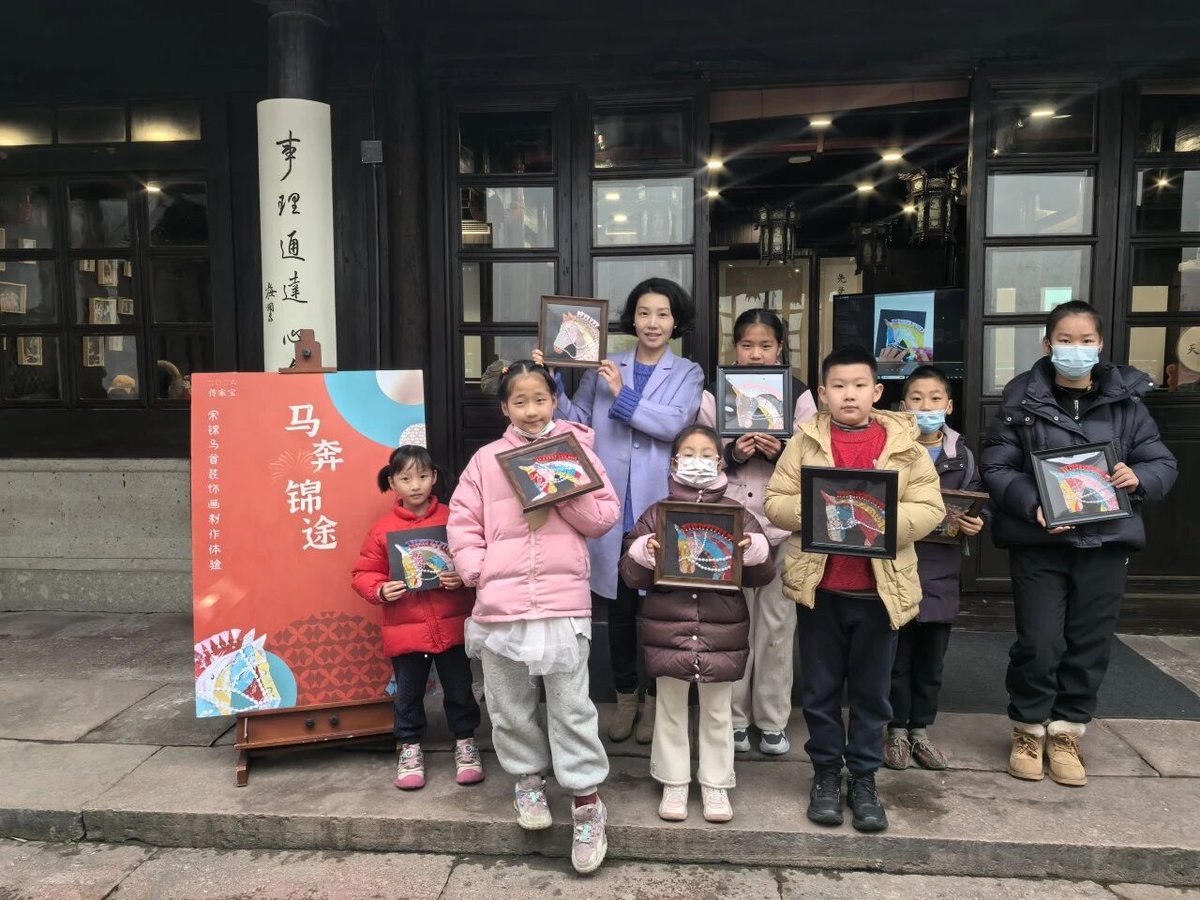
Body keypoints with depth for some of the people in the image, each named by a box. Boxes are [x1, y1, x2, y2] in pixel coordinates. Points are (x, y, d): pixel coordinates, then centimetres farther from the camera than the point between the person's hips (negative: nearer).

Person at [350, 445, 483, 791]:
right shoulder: (383, 529, -2)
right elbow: (363, 574, 2)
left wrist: (462, 577, -20)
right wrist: (380, 590, -16)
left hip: (451, 626, 0)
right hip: (405, 630, 1)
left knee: (459, 689, 13)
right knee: (408, 694, 14)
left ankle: (466, 743, 32)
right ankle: (410, 748, 33)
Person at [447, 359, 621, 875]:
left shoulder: (576, 451, 4)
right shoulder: (487, 460, 6)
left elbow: (605, 518, 1)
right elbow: (462, 522, 5)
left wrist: (566, 494, -12)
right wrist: (477, 570, -6)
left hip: (563, 601, -2)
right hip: (500, 602, 2)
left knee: (571, 706, 2)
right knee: (509, 704, 14)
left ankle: (587, 803, 15)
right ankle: (528, 778, 36)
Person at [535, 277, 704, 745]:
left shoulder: (688, 373, 5)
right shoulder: (605, 368, 8)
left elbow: (674, 424, -13)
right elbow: (576, 422, 4)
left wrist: (623, 395, -14)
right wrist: (551, 383, -7)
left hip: (661, 508, -1)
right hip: (614, 508, 1)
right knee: (619, 605, 10)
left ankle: (655, 698, 25)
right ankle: (625, 696, 28)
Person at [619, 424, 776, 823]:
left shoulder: (737, 514, 3)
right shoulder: (656, 514, 2)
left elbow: (762, 574, 4)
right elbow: (630, 574, 1)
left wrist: (753, 550, -15)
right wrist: (644, 553, -19)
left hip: (722, 632, 0)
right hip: (668, 630, 0)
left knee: (717, 712, 13)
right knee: (670, 710, 12)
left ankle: (716, 785, 29)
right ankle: (674, 784, 27)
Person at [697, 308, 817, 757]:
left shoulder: (799, 394, 5)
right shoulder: (714, 395, 6)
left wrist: (781, 452, -15)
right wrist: (732, 454, -14)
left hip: (782, 523, 0)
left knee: (777, 623, 4)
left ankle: (773, 720, 19)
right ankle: (734, 716, 20)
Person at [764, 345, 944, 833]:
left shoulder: (904, 443, 1)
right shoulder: (805, 441, 1)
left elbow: (929, 509, -3)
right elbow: (775, 501, -1)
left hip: (881, 587, 0)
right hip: (818, 586, 0)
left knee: (871, 691, 12)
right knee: (820, 689, 12)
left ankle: (863, 779, 29)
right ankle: (826, 774, 29)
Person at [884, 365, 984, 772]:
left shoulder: (962, 456, 4)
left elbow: (977, 507, 10)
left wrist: (975, 524, -10)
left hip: (940, 572, 3)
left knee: (931, 657, 13)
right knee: (897, 655, 7)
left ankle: (920, 730, 29)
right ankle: (897, 731, 23)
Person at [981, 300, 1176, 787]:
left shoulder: (1126, 401, 5)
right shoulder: (1023, 400, -3)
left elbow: (1163, 462, 9)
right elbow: (995, 467, -5)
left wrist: (1139, 477, -14)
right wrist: (1033, 505, -20)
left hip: (1105, 543, 3)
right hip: (1038, 542, -3)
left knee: (1090, 644, 10)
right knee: (1039, 644, 0)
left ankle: (1066, 731, 28)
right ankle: (1029, 729, 22)